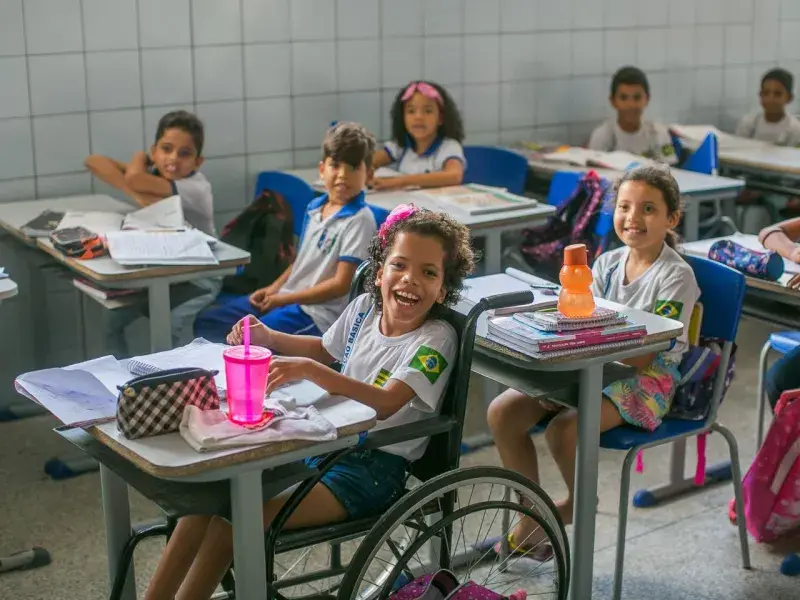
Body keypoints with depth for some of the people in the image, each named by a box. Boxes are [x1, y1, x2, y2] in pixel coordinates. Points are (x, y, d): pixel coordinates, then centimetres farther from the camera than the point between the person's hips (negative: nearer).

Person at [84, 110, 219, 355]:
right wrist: (136, 195, -30)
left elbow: (133, 178, -36)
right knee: (112, 321, -8)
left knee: (174, 324, -30)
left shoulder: (196, 188, -26)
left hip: (198, 277, -6)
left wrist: (139, 158, -12)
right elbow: (93, 161, -17)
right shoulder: (151, 175, -7)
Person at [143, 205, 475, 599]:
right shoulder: (364, 308, 4)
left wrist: (308, 370, -43)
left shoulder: (436, 340, -16)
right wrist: (269, 339, 10)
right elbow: (326, 350, 26)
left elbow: (387, 403, -31)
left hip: (375, 467, -7)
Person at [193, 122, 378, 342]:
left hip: (317, 312, -8)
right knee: (206, 322, 5)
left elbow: (341, 284, -17)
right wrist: (273, 289, 5)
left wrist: (284, 299, -13)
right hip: (284, 297, 9)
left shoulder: (360, 220, -14)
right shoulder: (315, 208, 10)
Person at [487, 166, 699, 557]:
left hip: (646, 381, -7)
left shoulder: (676, 276, -11)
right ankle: (532, 518, 5)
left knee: (562, 429, -31)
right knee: (502, 411, -11)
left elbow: (643, 356, -18)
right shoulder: (607, 263, 9)